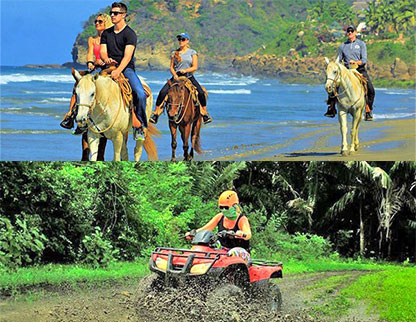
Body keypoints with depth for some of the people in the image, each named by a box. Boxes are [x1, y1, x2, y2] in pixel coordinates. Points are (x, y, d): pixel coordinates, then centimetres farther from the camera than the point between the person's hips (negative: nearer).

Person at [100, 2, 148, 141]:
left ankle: (139, 126, -13)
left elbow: (128, 55, -13)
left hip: (126, 68, -4)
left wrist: (118, 71, -29)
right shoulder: (106, 33, 16)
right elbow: (102, 51, 10)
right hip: (109, 67, 5)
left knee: (140, 94, -27)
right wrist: (106, 59, -16)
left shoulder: (130, 34, -2)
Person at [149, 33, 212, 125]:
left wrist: (185, 70, -19)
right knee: (162, 92, -19)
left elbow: (195, 67, -2)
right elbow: (171, 67, 9)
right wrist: (174, 75, -11)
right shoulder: (174, 53, 11)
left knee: (201, 93, -21)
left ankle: (204, 113, -3)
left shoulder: (192, 52, 5)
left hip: (189, 76, -1)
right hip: (176, 77, 1)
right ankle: (156, 112, -10)